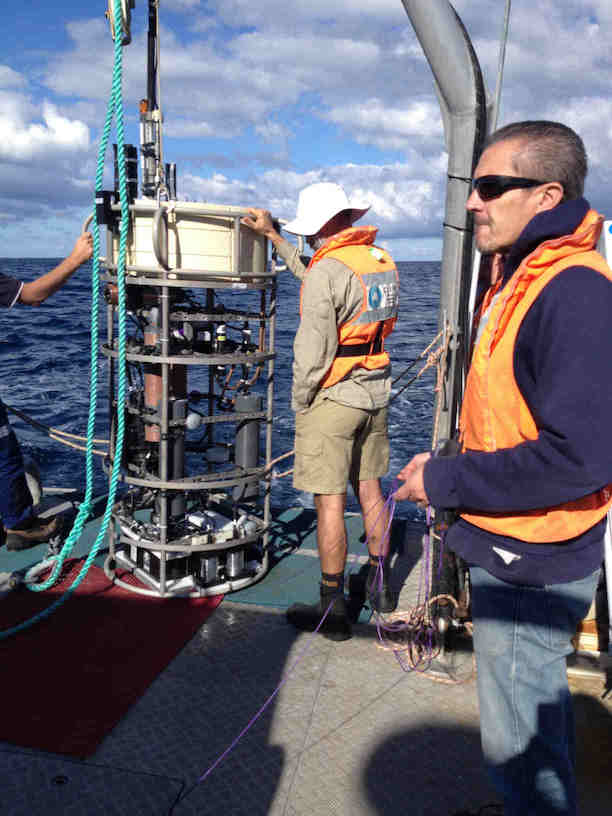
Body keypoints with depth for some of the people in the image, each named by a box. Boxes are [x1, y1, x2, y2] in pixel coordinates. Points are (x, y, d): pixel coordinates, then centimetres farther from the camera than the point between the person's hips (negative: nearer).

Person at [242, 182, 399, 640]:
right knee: (369, 488, 18)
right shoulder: (382, 261, 9)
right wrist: (273, 235, 27)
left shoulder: (328, 268, -16)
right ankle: (380, 585, 31)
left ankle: (333, 609, 10)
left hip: (333, 399, -8)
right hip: (375, 395, 8)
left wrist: (299, 402, -5)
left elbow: (313, 348, -18)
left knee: (330, 503, 0)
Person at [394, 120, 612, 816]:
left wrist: (445, 481, -21)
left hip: (530, 564, -10)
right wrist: (454, 479, 12)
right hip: (513, 549, 10)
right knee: (541, 706, 28)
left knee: (517, 741, 7)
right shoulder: (523, 278, 8)